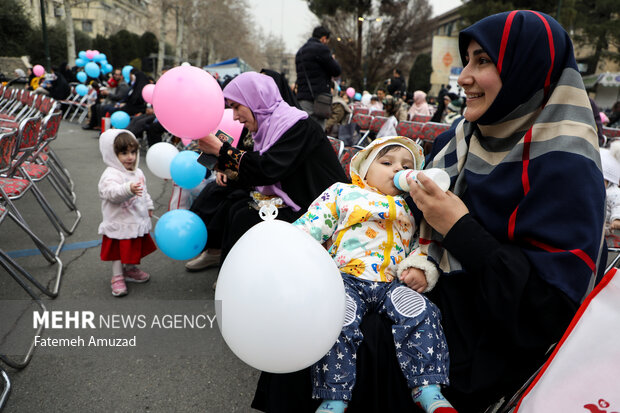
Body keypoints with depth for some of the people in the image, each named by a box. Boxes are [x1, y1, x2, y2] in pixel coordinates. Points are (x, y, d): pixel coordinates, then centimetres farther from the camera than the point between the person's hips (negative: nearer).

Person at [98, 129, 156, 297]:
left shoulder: (138, 173, 7)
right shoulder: (111, 175, -20)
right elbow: (112, 192, -39)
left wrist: (149, 206, 23)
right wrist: (129, 189, -55)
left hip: (137, 222, 8)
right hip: (119, 224, -7)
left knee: (135, 248, 22)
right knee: (118, 252, 6)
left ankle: (131, 270, 42)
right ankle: (117, 277, 20)